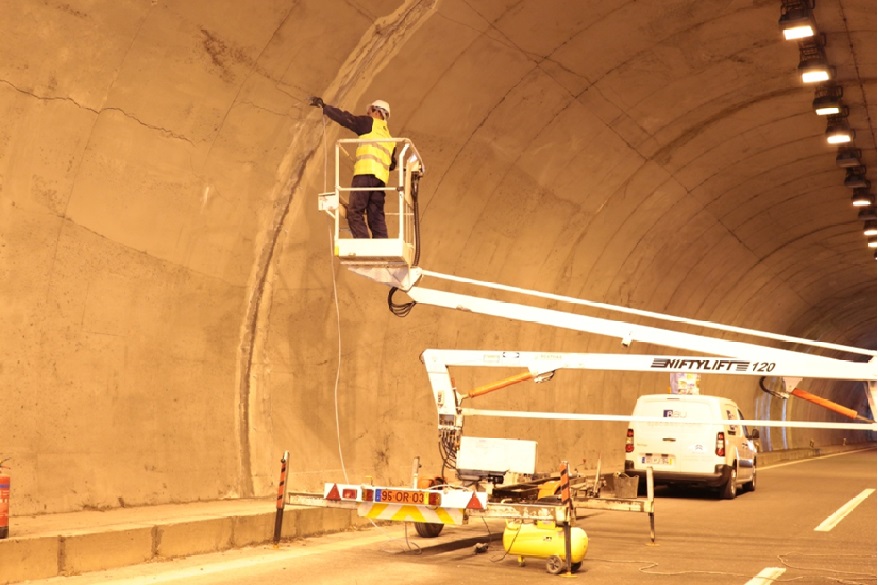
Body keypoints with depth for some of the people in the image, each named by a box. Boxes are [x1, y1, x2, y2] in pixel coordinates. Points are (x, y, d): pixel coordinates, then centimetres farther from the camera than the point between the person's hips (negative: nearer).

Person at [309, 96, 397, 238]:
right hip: (381, 178, 7)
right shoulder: (389, 137, 30)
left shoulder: (369, 123, 10)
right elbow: (392, 164, 30)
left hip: (366, 173, -7)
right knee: (377, 217, 6)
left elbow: (346, 119, 3)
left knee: (354, 212, -11)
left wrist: (324, 107, 10)